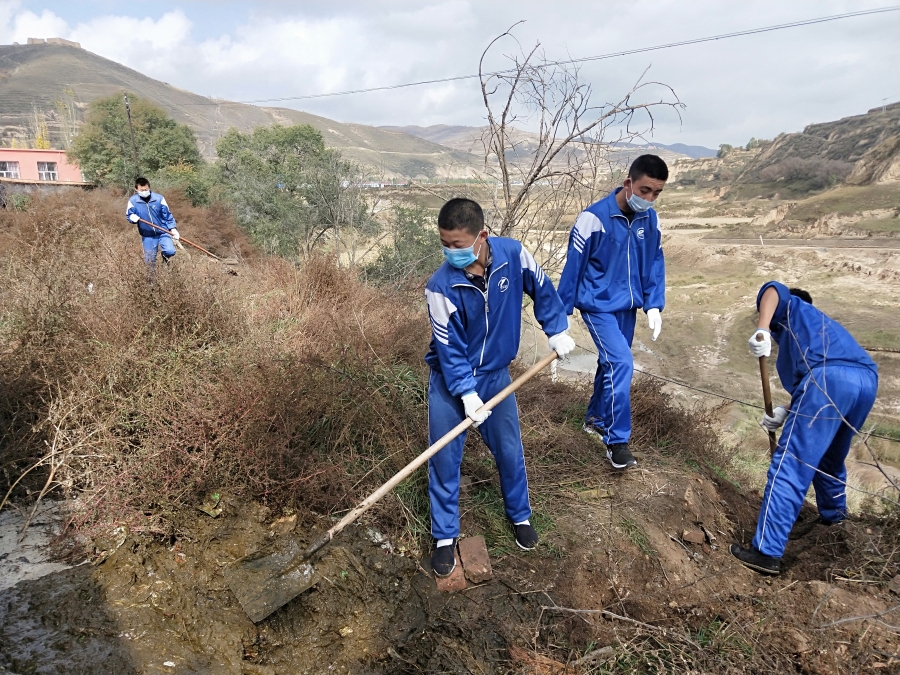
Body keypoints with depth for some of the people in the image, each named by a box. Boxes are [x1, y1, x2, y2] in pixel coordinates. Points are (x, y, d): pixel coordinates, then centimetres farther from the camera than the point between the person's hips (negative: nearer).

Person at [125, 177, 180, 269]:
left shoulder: (159, 198, -11)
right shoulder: (133, 201, -8)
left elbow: (167, 215, -3)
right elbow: (128, 215, 3)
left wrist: (173, 228, -10)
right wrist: (132, 217, -21)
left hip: (163, 232, -1)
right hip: (148, 236, 1)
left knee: (170, 251, -22)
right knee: (149, 261, 6)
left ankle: (165, 255, 16)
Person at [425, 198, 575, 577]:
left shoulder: (513, 254, -18)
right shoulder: (441, 286, -26)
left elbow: (542, 289, 1)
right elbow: (449, 348, -21)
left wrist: (557, 330, 1)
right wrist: (467, 393, -25)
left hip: (495, 373, 3)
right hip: (450, 380, -2)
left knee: (510, 450, 13)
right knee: (444, 458, 2)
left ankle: (519, 515, 40)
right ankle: (445, 536, 22)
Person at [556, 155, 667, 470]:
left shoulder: (650, 219, 0)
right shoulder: (594, 218, -18)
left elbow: (655, 263, 9)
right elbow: (574, 266, -12)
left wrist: (654, 305, 0)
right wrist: (561, 314, -7)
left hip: (627, 307, 6)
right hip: (598, 306, -6)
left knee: (611, 364, 16)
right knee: (621, 364, -16)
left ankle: (596, 419, 37)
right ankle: (616, 440, -4)